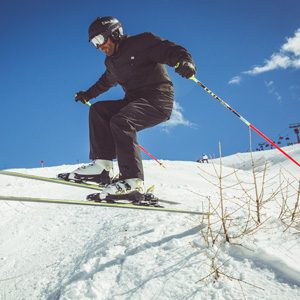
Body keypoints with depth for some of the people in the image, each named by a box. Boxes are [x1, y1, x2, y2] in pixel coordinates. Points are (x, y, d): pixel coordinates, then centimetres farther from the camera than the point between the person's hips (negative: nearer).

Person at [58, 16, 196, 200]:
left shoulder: (142, 42, -4)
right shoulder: (112, 62, 18)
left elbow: (173, 51, -14)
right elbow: (105, 83, 39)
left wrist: (185, 62, -36)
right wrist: (88, 95, 50)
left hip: (159, 99, -8)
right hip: (134, 101, 8)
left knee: (120, 120, -30)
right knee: (98, 110, -5)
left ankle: (133, 180, -34)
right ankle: (102, 166, -13)